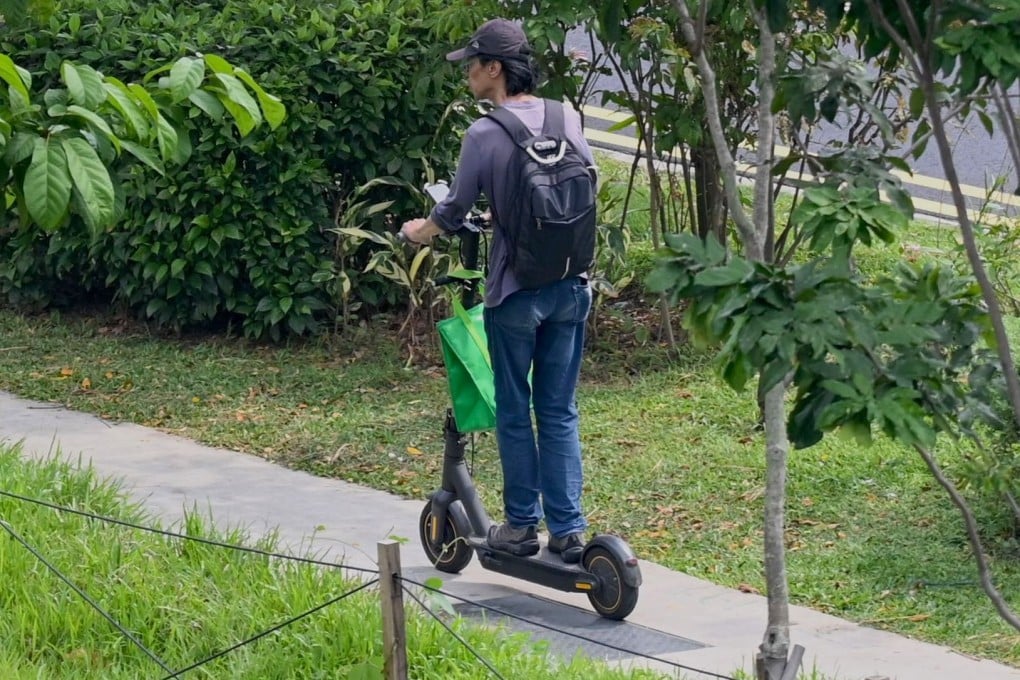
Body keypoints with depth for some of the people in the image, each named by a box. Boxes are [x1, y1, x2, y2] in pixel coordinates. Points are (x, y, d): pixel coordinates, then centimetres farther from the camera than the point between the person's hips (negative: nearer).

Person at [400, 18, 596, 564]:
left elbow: (453, 212, -5)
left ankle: (522, 525, 16)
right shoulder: (567, 119, 1)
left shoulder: (485, 134, -14)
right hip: (571, 288, 4)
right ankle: (568, 530, 10)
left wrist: (418, 231, 16)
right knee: (560, 412, 11)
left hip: (515, 293, -4)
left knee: (515, 411, 10)